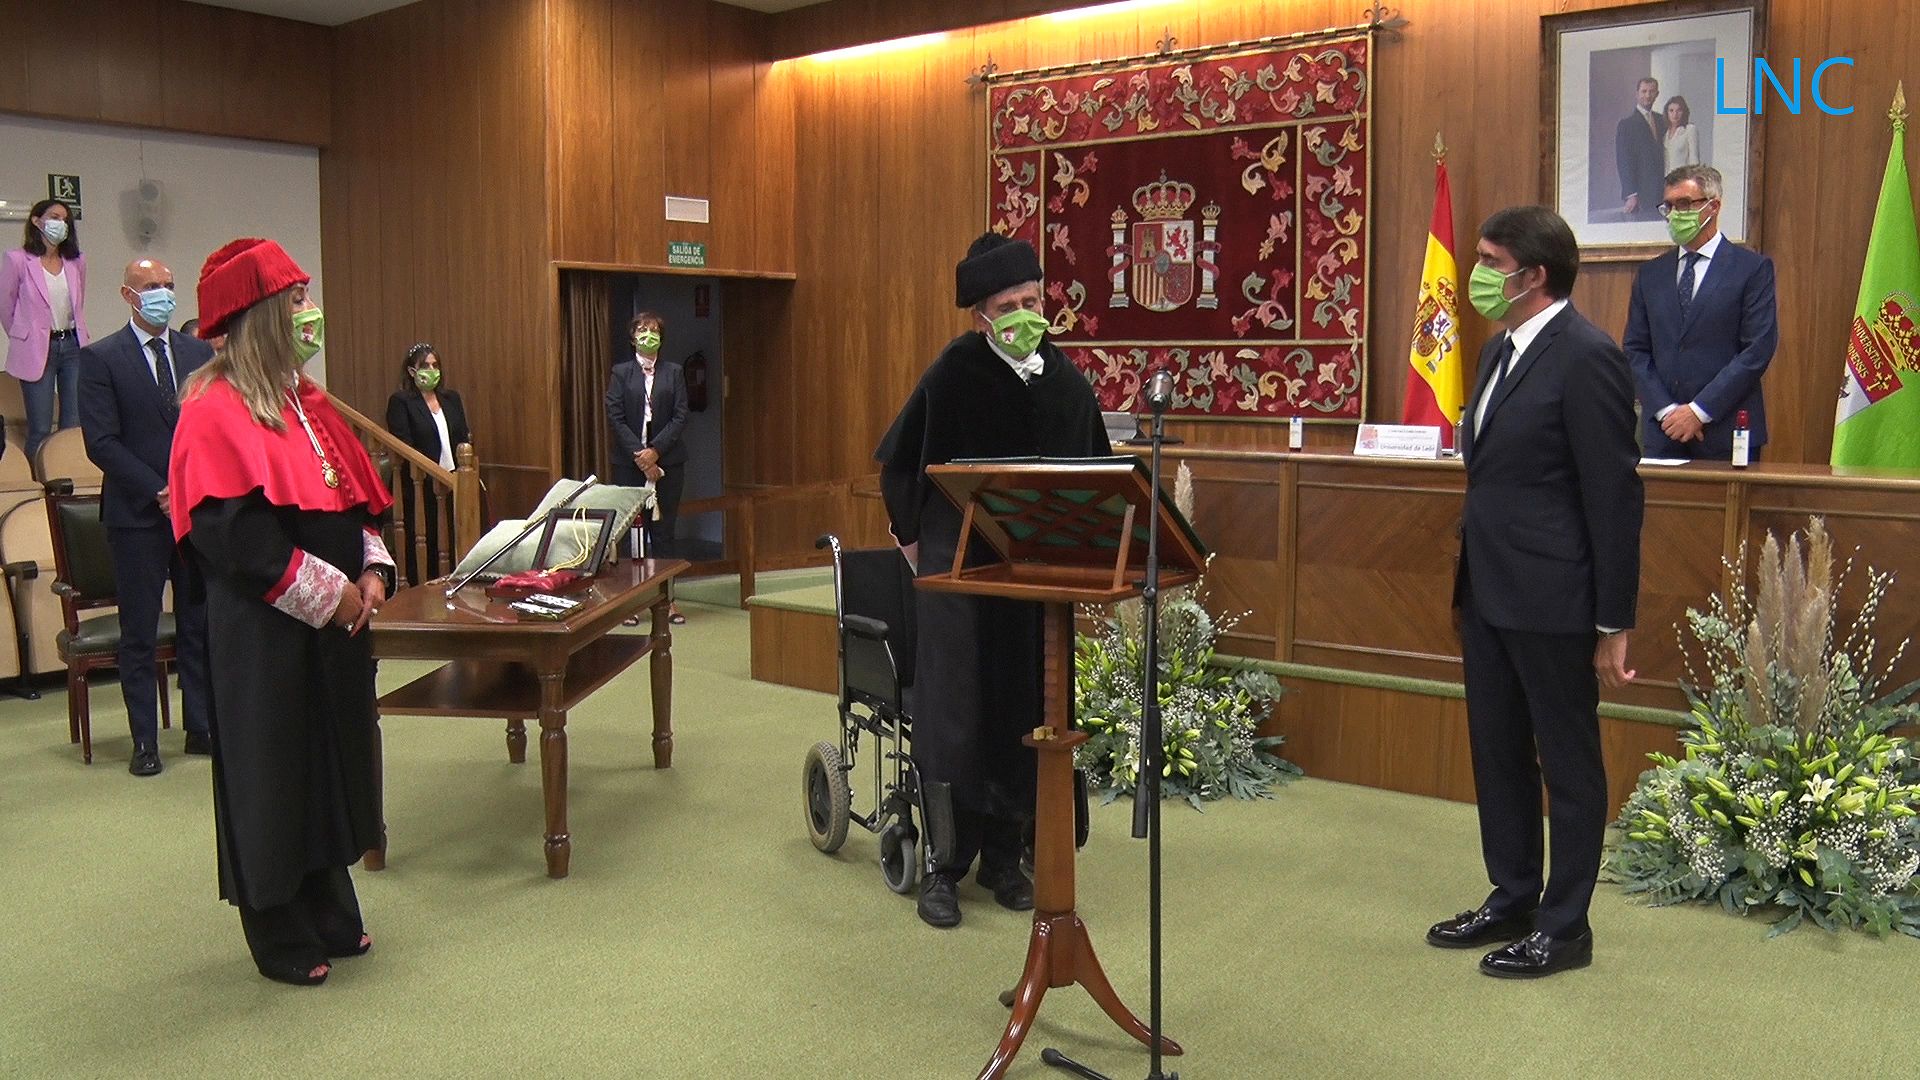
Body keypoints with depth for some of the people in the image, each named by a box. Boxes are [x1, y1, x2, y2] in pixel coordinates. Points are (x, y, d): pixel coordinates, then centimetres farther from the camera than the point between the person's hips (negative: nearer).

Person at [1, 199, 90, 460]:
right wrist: (23, 340, 13)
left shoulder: (76, 262, 8)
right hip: (37, 350, -3)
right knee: (40, 431, -2)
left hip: (73, 345, 4)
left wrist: (80, 337, 16)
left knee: (75, 427, 1)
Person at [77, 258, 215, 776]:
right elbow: (101, 442, -8)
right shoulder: (100, 359, -2)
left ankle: (202, 727, 18)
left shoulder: (199, 353, 10)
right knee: (139, 632, 4)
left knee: (199, 625, 9)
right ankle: (145, 742, 12)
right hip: (138, 514, -3)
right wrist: (159, 492, -14)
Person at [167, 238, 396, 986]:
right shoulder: (215, 413, -14)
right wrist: (327, 592, -19)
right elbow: (234, 533, -22)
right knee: (272, 777, 4)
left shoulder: (304, 400, 12)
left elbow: (354, 498, 14)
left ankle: (330, 917, 29)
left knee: (334, 763, 15)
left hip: (334, 623, 8)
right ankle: (280, 938, 19)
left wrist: (372, 572, -2)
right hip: (264, 634, -8)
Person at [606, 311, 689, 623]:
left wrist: (656, 450, -11)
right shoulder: (621, 372, 6)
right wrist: (639, 454, -11)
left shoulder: (674, 372, 8)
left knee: (663, 529, 3)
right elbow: (615, 416, -2)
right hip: (629, 462, -1)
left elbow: (681, 416, 0)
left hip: (667, 460, 1)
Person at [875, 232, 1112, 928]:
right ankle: (944, 866, 10)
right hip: (961, 565, -4)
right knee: (958, 709, -2)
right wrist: (916, 539, 2)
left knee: (1024, 714, 8)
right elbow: (900, 464, 0)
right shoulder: (956, 373, -9)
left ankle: (1003, 857, 22)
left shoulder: (1067, 382, 3)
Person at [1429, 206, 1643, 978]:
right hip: (1489, 594, 9)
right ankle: (1512, 900, 33)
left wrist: (1614, 624, -15)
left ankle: (1565, 927, 20)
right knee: (1498, 753, 17)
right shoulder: (1500, 351, 12)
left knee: (1568, 763, 6)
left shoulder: (1585, 358, -15)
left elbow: (1615, 498, -16)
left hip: (1551, 600, -9)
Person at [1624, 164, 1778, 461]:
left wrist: (1699, 410, -13)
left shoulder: (1753, 268, 0)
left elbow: (1758, 349, -7)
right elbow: (1635, 349, 8)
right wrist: (1666, 410, -5)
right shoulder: (1650, 273, 12)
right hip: (1662, 430, 3)